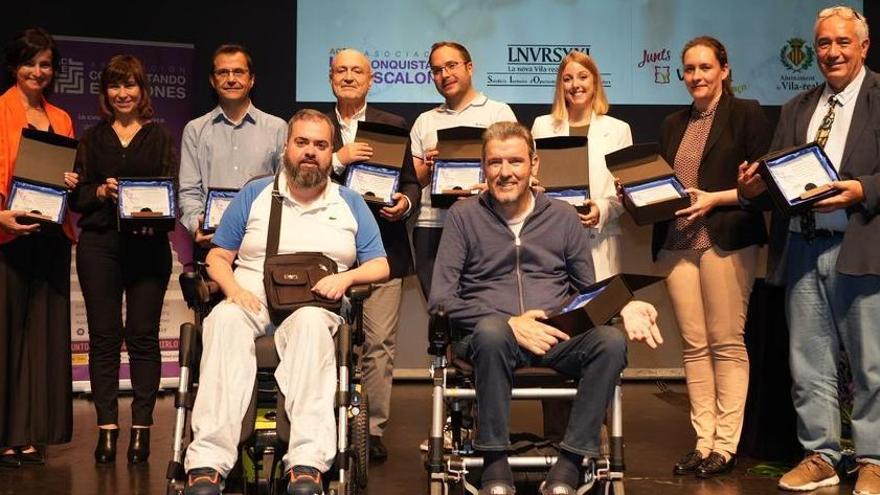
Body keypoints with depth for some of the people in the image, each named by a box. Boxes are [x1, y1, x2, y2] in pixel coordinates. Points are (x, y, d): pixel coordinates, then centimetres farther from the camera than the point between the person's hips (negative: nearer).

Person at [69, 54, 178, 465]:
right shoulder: (92, 138, 15)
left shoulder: (160, 136, 11)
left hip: (148, 244, -1)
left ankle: (141, 427, 3)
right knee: (104, 335, 0)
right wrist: (100, 191, -11)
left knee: (142, 335, -2)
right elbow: (75, 196, 9)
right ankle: (107, 427, 5)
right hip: (99, 244, 2)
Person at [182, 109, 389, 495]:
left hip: (315, 307, 0)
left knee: (310, 323, -39)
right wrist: (233, 288, -7)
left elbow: (379, 266, 14)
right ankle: (208, 463, -46)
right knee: (224, 320, -36)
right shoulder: (254, 195, 18)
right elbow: (218, 257, 16)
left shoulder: (350, 203, 19)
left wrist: (346, 277, -8)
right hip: (252, 300, 1)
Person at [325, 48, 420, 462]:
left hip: (383, 248, 0)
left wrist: (406, 203, -11)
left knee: (379, 343, -2)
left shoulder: (394, 125, 12)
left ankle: (374, 429, 6)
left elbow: (411, 182, 10)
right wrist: (338, 160, -15)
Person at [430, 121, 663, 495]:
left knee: (611, 341, -29)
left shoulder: (563, 217, 15)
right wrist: (510, 324, -13)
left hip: (556, 336, 2)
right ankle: (495, 464, -25)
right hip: (488, 337, -2)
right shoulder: (464, 216, 8)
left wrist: (624, 307, -6)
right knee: (492, 330, -38)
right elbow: (441, 300, 0)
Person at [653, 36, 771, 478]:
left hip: (727, 240, -5)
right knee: (693, 345, 3)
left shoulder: (746, 115, 2)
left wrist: (714, 199, -14)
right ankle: (704, 441, 9)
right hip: (677, 243, 5)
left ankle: (726, 446, 2)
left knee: (727, 344, -4)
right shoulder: (673, 125, 19)